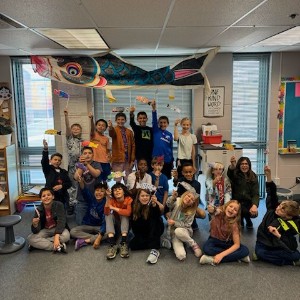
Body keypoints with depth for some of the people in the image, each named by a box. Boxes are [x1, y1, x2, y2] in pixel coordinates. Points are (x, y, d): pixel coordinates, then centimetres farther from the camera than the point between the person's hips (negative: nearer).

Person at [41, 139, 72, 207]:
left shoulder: (64, 172, 11)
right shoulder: (48, 169, 2)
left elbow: (69, 183, 6)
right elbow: (44, 161, -16)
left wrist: (61, 186, -14)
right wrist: (45, 149, -31)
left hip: (63, 197, 4)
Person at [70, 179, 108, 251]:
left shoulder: (106, 203, -17)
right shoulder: (91, 198, -8)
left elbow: (105, 221, -25)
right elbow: (84, 190, -30)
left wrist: (99, 238, -35)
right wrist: (81, 182, -55)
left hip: (99, 227, -2)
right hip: (87, 225, 2)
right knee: (73, 231, -23)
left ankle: (85, 241, -29)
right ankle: (94, 238, -25)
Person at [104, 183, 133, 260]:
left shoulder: (129, 199, -18)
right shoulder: (112, 200, -12)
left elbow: (128, 212, -36)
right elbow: (106, 213, -29)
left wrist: (114, 208, -27)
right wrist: (107, 199, -40)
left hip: (125, 224, -2)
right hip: (115, 224, 2)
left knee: (124, 215, -29)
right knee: (109, 215, -25)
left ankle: (124, 243, -39)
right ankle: (112, 244, -40)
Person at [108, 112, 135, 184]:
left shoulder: (129, 132, 10)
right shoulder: (114, 130, -2)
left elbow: (133, 146, 10)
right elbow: (111, 134, -28)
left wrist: (132, 159, 2)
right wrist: (110, 127, -52)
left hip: (128, 160, 4)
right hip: (117, 160, -3)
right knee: (117, 181, 0)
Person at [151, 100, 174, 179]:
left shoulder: (169, 134, 5)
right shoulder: (155, 131, -1)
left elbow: (171, 148, 9)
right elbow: (154, 120, -16)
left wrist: (172, 160, 10)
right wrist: (154, 109, -31)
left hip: (167, 160, 2)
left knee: (167, 178, 10)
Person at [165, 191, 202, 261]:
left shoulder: (192, 211, -8)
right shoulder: (177, 202, -12)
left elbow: (187, 225, -9)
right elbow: (168, 204, -34)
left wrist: (174, 223, -21)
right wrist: (173, 197, -55)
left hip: (184, 231, 2)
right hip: (173, 232, -2)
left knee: (178, 230, -40)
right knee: (181, 256, -29)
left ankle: (194, 245, -13)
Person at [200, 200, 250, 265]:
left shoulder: (234, 224, -23)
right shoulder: (218, 214, -20)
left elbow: (237, 244, -26)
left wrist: (221, 255, -36)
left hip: (227, 243, 0)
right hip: (215, 240, 0)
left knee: (245, 250, -27)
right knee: (206, 248, -36)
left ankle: (213, 259, -30)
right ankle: (238, 256, -22)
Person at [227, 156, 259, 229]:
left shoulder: (253, 177, 0)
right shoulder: (235, 175, -5)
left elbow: (256, 193, -9)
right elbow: (229, 174, -31)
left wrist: (254, 205, -29)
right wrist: (232, 165, -56)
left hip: (248, 202, 1)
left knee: (254, 213, -27)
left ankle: (248, 221, 13)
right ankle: (240, 220, 7)